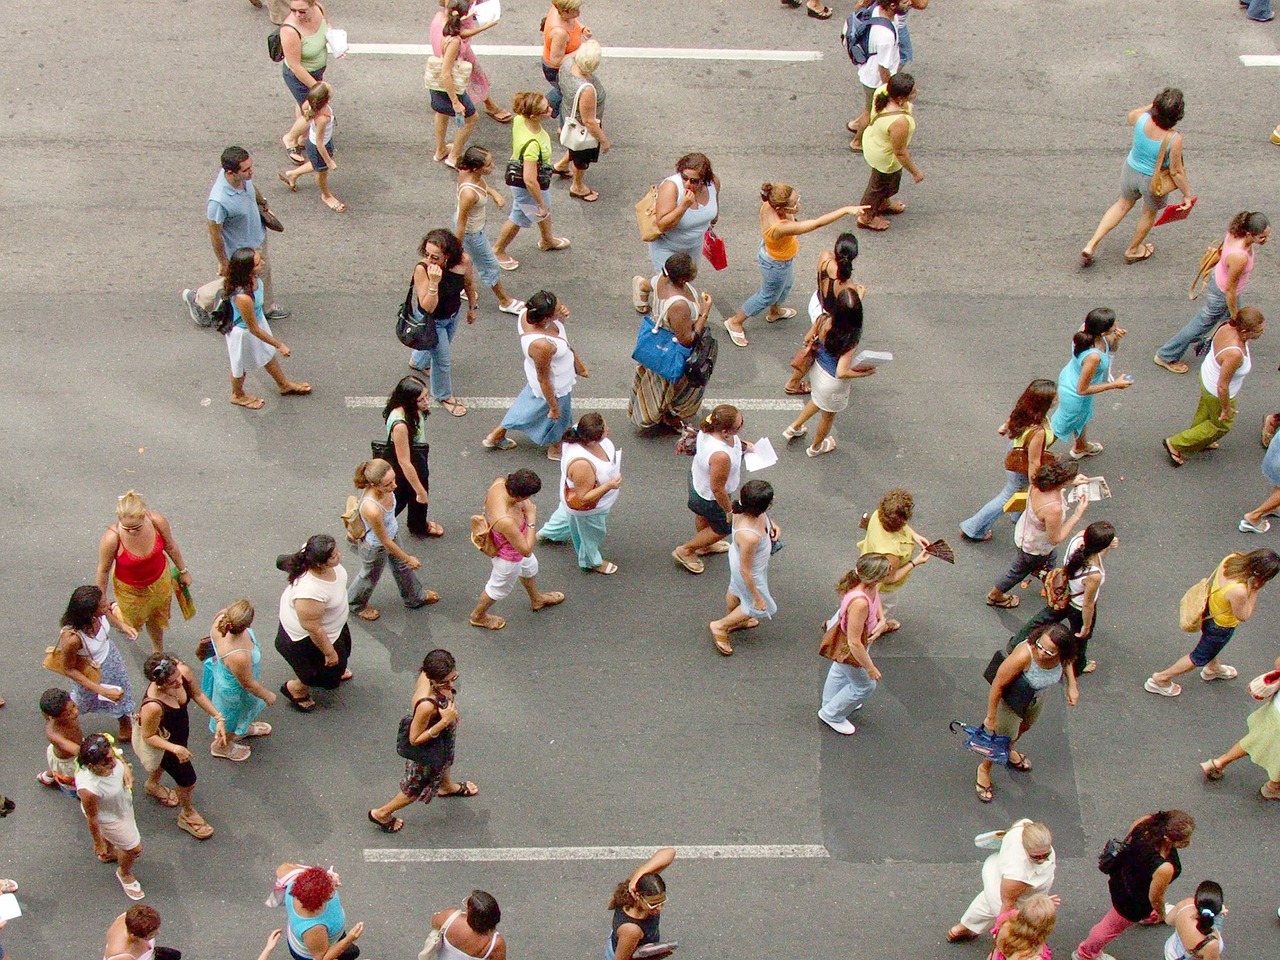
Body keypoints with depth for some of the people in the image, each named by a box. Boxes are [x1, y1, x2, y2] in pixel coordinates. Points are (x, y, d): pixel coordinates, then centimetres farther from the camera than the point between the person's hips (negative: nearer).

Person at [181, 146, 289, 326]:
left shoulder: (244, 177, -23)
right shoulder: (219, 201, -44)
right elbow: (214, 232, -29)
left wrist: (263, 203, 21)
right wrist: (223, 262, -17)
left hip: (258, 236, 8)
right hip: (240, 249, -7)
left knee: (263, 272, 30)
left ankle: (267, 306, 57)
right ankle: (198, 299, 43)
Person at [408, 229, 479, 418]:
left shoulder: (463, 261, -28)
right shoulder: (422, 269, -39)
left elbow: (469, 283, -4)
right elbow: (428, 307, -38)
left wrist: (473, 306, 11)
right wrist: (434, 282, -51)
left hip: (453, 314, 5)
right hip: (430, 320, -5)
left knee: (443, 344, 34)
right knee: (443, 359, 11)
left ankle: (418, 361, 68)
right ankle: (443, 396, 42)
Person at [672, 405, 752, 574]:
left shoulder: (709, 426, -25)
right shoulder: (720, 456, -47)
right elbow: (717, 489, -32)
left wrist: (743, 446, -1)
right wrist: (730, 510, -17)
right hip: (710, 498, -7)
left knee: (704, 516, 36)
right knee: (723, 528, 23)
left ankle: (704, 545, 65)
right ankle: (685, 551, 42)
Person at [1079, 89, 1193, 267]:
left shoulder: (1141, 119, -26)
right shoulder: (1174, 139, -34)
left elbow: (1131, 115, 2)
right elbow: (1176, 172, -21)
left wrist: (1152, 105, 1)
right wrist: (1187, 194, -6)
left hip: (1132, 170, 3)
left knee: (1124, 204, 31)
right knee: (1149, 213, 28)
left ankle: (1091, 245, 28)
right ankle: (1133, 250, 53)